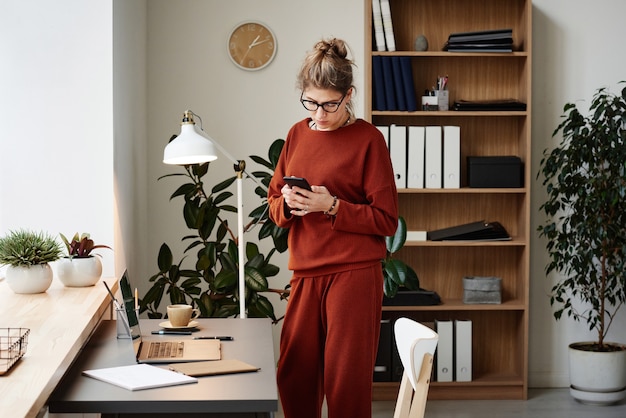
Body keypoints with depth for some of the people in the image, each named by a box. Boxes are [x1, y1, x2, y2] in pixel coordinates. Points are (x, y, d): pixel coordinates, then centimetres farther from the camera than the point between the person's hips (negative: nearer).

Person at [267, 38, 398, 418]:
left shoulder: (368, 139, -6)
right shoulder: (298, 134, 11)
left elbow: (387, 220, -7)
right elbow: (275, 203, 17)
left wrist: (331, 206, -17)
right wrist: (287, 203, -6)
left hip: (354, 275, -5)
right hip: (306, 274, 5)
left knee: (346, 381, 0)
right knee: (293, 376, 8)